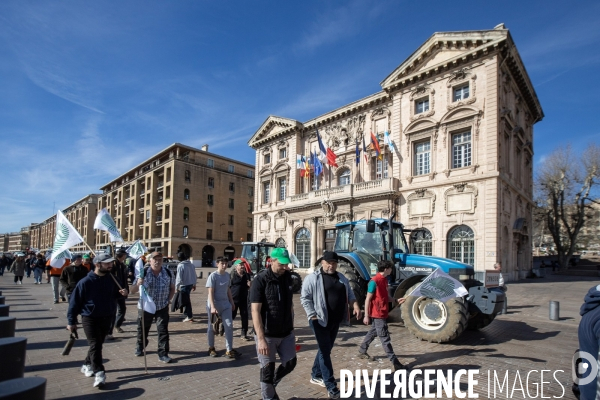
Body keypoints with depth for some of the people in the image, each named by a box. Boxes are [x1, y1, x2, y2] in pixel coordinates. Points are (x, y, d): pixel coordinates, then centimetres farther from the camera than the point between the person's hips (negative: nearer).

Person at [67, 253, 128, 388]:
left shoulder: (111, 279, -2)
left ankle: (87, 365, 36)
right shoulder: (85, 282, -16)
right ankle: (99, 373, -6)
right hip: (90, 318, -5)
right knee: (95, 345, -9)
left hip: (106, 318, 5)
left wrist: (122, 294, -10)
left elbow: (114, 294, 14)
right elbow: (75, 302, -10)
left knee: (98, 344, 16)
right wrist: (71, 321, -8)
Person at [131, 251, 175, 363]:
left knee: (163, 330, -2)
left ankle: (163, 353, 8)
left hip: (162, 307, 0)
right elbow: (133, 291, -12)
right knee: (143, 329, 17)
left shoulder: (168, 273, -6)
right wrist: (138, 284, -32)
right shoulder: (143, 273, -11)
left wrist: (168, 300, -2)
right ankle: (140, 347, 43)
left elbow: (172, 288, 8)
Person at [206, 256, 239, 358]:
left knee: (229, 325, -1)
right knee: (212, 327, 11)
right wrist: (212, 307, -26)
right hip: (214, 304, -5)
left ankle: (229, 350, 5)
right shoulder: (213, 276, -14)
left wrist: (231, 302, 16)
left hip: (225, 304, 5)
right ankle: (211, 348, 30)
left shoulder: (227, 275, 4)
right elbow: (210, 292, -18)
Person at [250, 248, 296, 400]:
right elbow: (255, 311, -20)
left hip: (286, 333, 6)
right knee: (267, 369, 6)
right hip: (267, 335, -5)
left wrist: (291, 327, 16)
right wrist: (261, 338, -26)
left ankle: (272, 384, 40)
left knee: (290, 363, 14)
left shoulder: (287, 277, 2)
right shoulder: (260, 280, -16)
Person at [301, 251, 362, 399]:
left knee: (326, 349, 17)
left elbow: (349, 294, 12)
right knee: (325, 351, -3)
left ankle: (316, 376, 35)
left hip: (335, 321, 7)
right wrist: (313, 316, -17)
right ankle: (331, 386, 3)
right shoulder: (312, 278, -10)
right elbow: (305, 298, -12)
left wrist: (355, 305, -7)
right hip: (320, 321, -6)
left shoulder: (341, 278, 9)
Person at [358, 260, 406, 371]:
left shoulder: (384, 280, 8)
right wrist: (366, 315, -17)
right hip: (377, 314, -10)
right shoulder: (374, 281, -20)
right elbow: (368, 299, -18)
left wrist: (396, 301, 0)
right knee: (385, 338, -4)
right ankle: (395, 363, 0)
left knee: (373, 332, 22)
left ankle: (362, 352, 38)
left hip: (382, 313, 10)